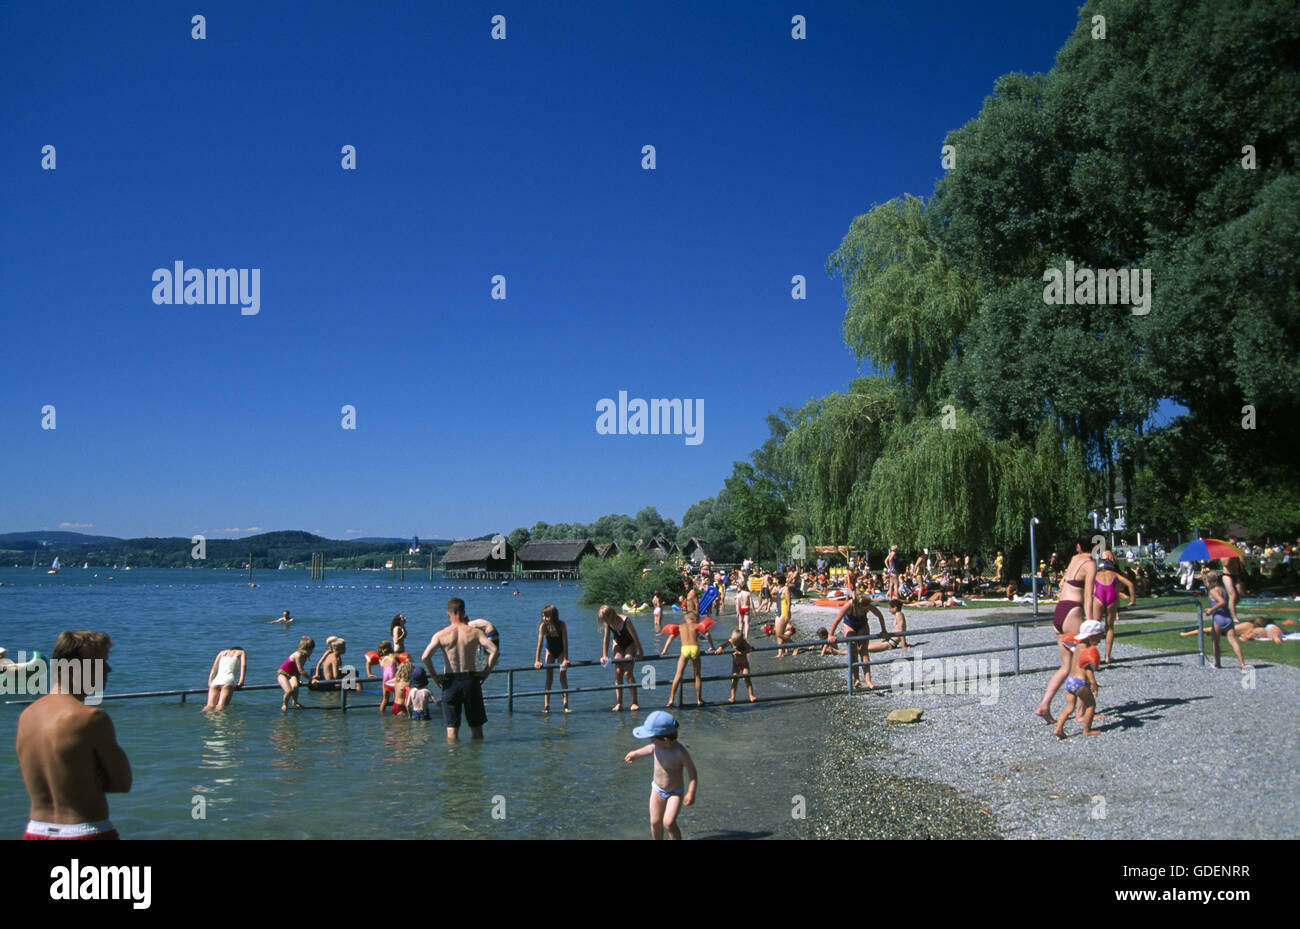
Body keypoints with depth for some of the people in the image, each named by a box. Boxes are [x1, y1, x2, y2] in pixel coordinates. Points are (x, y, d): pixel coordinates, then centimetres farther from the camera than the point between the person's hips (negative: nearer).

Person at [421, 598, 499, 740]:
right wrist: (486, 672, -4)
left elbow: (425, 656, -17)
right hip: (471, 678, 0)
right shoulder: (475, 632, -2)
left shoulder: (441, 635, -3)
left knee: (452, 726, 7)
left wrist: (434, 675, -5)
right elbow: (495, 651, -14)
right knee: (476, 724, 13)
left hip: (450, 681, 0)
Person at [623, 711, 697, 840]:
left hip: (675, 793, -5)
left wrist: (691, 793, -33)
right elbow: (650, 748, 13)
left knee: (669, 823, -17)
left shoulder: (680, 752, -31)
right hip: (657, 790, 5)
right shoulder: (657, 745, -13)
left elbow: (693, 773, -23)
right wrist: (636, 754, 29)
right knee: (655, 822, 9)